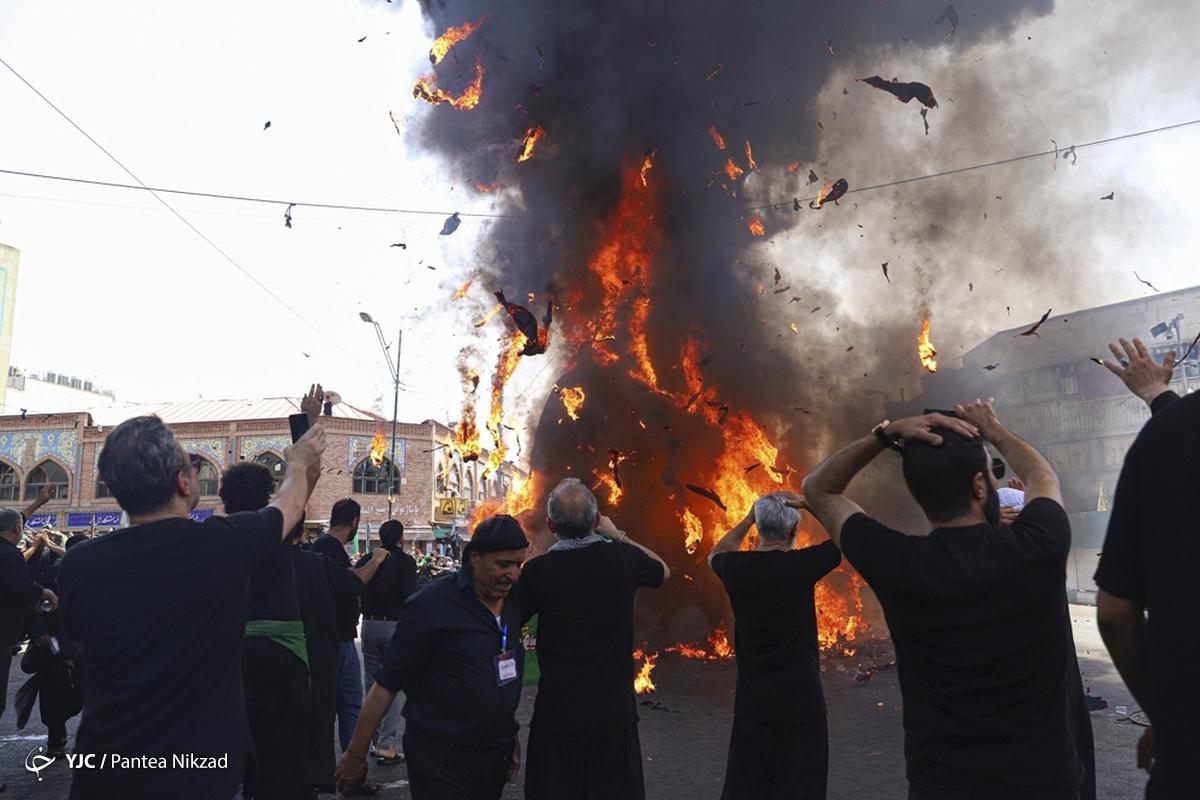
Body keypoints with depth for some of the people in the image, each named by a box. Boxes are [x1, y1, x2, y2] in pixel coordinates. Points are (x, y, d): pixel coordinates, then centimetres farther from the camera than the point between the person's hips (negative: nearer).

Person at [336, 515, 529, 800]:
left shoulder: (513, 603, 3)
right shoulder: (432, 604, -14)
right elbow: (387, 683, -12)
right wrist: (356, 753, -10)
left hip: (496, 755, 6)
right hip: (439, 755, -6)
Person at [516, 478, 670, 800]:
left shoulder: (537, 570, -15)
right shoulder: (623, 558, -10)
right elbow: (663, 570, 14)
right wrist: (617, 535, 19)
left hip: (557, 716, -1)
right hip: (614, 715, 2)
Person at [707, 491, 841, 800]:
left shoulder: (736, 567, -5)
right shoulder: (799, 565, -17)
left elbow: (717, 553, 21)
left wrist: (748, 518, 16)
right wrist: (808, 503, -7)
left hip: (751, 701, 4)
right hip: (799, 700, -4)